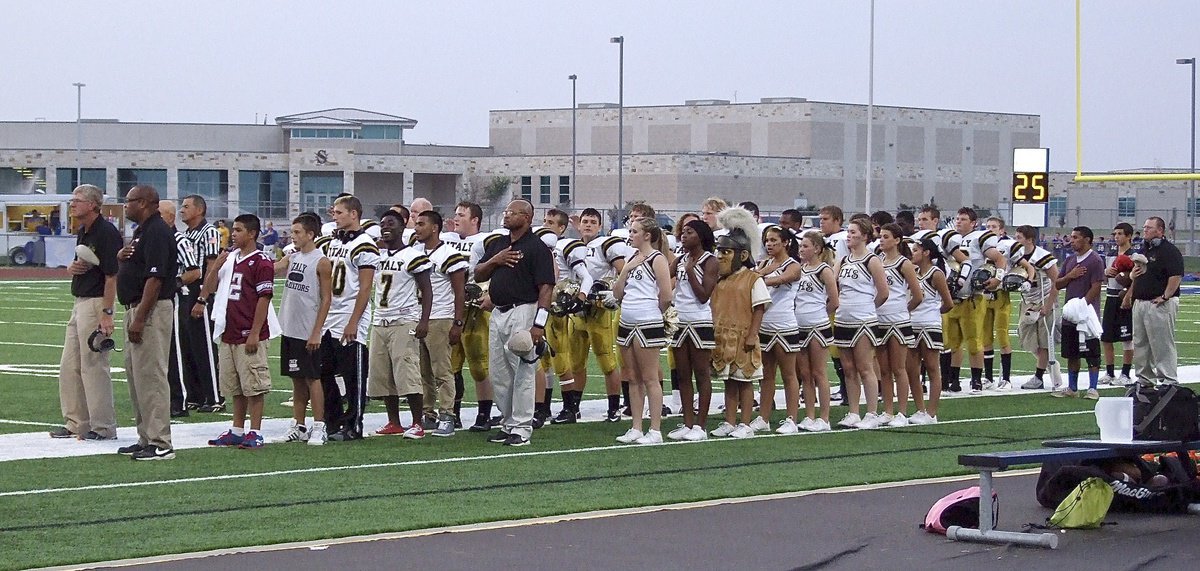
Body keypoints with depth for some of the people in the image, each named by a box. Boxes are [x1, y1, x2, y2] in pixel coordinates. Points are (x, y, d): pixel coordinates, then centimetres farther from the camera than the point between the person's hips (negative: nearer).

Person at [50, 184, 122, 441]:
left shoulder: (106, 232, -16)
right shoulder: (82, 232, 14)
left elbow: (112, 275, -19)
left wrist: (106, 313, -24)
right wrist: (72, 268, 1)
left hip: (96, 303, -10)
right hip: (79, 302, 10)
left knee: (94, 366, -7)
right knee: (69, 367, 12)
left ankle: (104, 428, -1)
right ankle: (75, 423, 20)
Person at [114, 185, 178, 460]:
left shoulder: (157, 232, -16)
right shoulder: (142, 231, 17)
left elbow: (155, 278, -22)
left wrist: (139, 319, -24)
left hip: (151, 309, -11)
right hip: (135, 308, 11)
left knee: (150, 375, -10)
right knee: (135, 373, 13)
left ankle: (160, 444, -9)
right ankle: (146, 438, 18)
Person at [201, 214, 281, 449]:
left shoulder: (261, 262, -10)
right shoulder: (229, 259, 14)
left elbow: (264, 299, -13)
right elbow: (209, 288, 17)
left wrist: (254, 334, -16)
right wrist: (216, 267, -1)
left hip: (250, 335, -8)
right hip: (228, 333, 8)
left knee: (253, 385, -3)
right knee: (235, 386, 13)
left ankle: (255, 433, 1)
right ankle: (237, 431, 21)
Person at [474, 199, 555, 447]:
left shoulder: (537, 248, -8)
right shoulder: (496, 244, 16)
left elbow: (545, 288, -12)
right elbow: (478, 276, 19)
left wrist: (539, 324, -19)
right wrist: (495, 261, -1)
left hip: (523, 312, -8)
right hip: (498, 313, 8)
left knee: (523, 374, -5)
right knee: (500, 376, 11)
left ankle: (521, 429, -2)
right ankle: (509, 424, 20)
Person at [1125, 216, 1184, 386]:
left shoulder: (1169, 251, -11)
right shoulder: (1144, 249, 17)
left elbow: (1176, 276, -20)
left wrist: (1165, 297, -20)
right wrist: (1130, 294, 17)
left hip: (1159, 304, -9)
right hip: (1140, 302, 9)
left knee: (1163, 345, -7)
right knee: (1140, 345, 13)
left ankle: (1169, 381, -5)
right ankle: (1145, 379, 22)